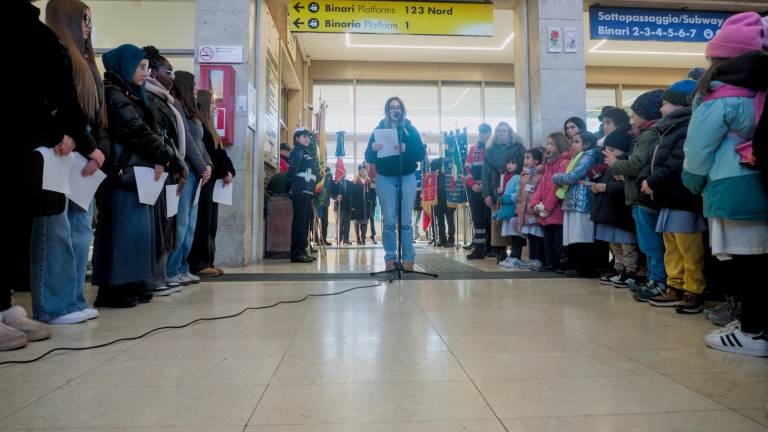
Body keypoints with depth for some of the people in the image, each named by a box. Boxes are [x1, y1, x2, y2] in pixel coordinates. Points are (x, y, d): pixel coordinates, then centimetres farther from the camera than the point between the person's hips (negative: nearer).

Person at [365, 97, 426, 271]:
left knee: (406, 221, -1)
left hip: (407, 178, 0)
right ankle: (390, 258, 7)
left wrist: (406, 149, -21)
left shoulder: (411, 129, 5)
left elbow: (421, 154, -3)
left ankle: (408, 258, 7)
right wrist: (373, 149, -22)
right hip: (385, 179, 0)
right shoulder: (379, 129, 5)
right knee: (389, 221, 0)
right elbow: (369, 158, 0)